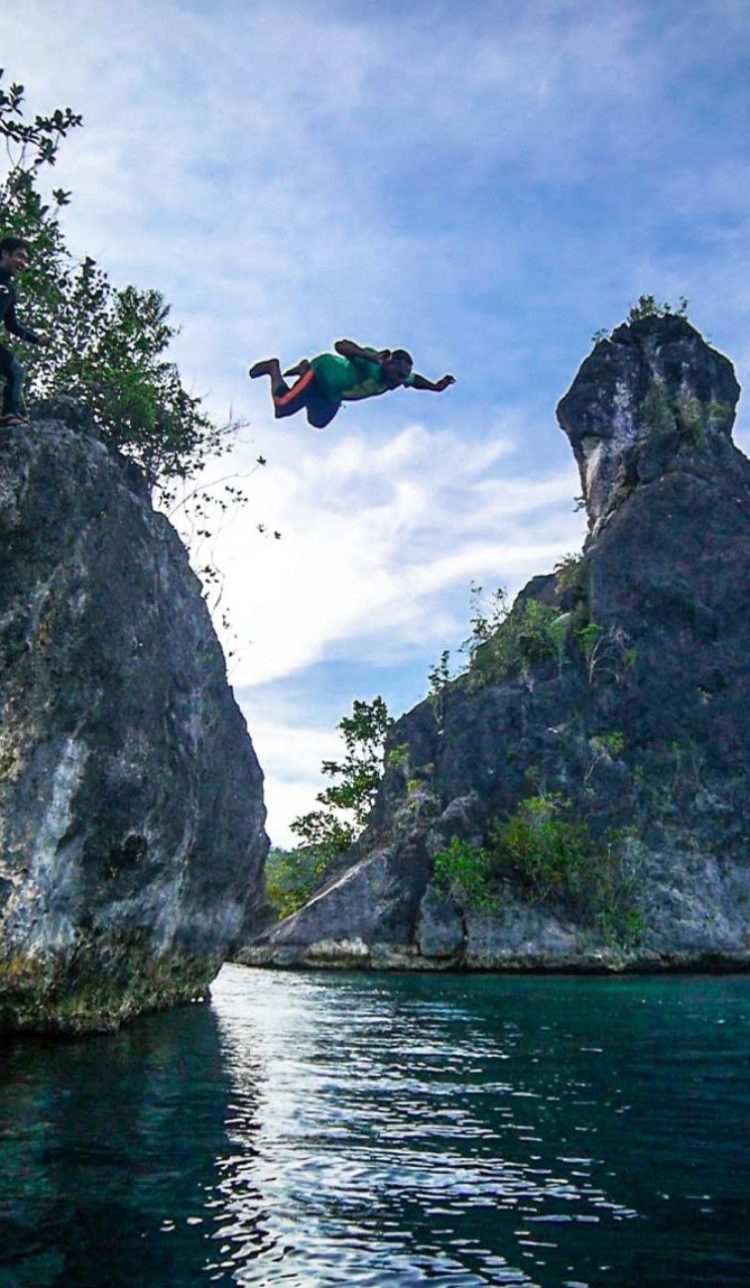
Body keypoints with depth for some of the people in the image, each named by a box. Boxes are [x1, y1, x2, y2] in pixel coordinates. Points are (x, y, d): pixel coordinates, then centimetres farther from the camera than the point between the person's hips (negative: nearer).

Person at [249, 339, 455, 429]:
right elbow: (340, 345, -50)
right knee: (282, 406, -15)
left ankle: (304, 369, 37)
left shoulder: (397, 378, -18)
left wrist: (436, 386, -10)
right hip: (323, 370, -8)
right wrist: (369, 356, -63)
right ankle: (274, 368, 15)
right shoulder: (372, 363, -40)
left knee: (318, 422, 27)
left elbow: (415, 380, 6)